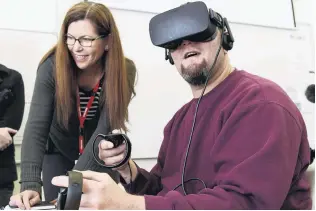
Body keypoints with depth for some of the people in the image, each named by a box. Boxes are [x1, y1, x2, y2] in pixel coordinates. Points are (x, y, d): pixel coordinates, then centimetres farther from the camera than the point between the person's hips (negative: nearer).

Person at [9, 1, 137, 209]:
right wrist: (31, 184, -43)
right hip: (58, 151, 0)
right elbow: (36, 127, -31)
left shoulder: (124, 71, -24)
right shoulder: (53, 65, -25)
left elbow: (105, 130, -28)